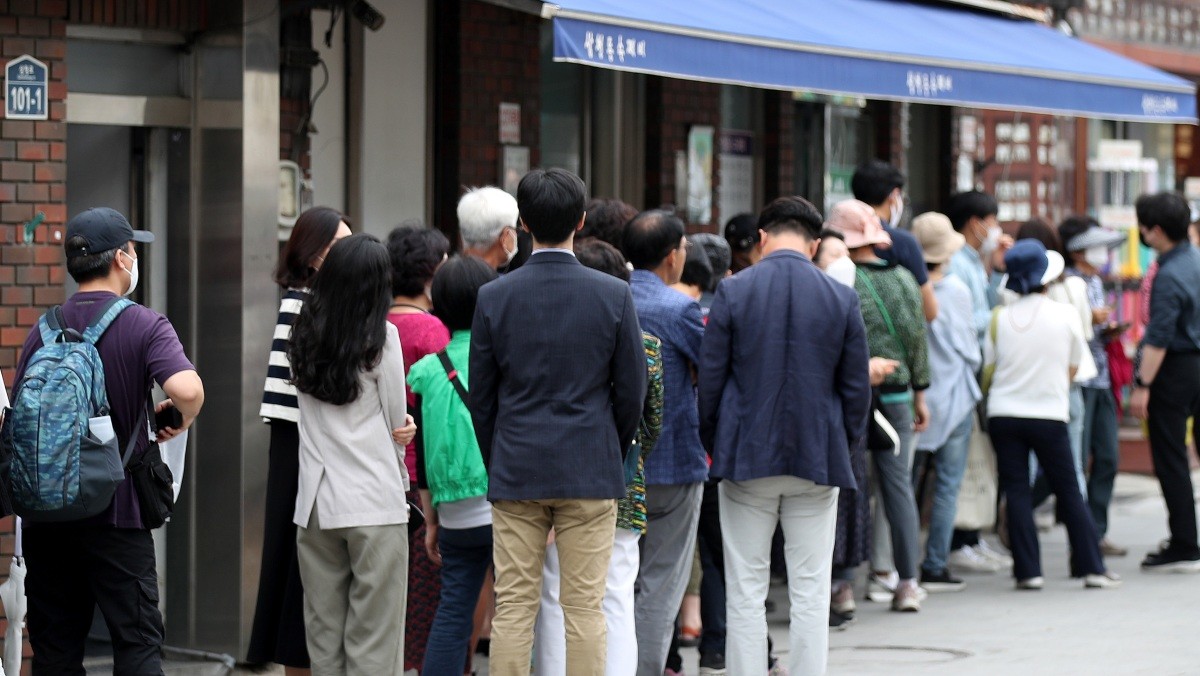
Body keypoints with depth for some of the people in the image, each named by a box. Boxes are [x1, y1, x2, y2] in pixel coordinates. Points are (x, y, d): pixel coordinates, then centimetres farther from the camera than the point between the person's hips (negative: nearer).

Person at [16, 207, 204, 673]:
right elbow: (187, 389, -26)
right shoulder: (145, 326, -8)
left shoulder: (43, 330, 5)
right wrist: (180, 421, -4)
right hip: (115, 513, -4)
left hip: (45, 515, 4)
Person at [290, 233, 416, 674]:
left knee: (323, 638, 9)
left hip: (315, 503, 5)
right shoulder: (381, 338, -6)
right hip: (375, 504, -5)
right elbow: (397, 423, 2)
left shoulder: (304, 338, 8)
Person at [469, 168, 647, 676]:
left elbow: (480, 396, 3)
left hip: (515, 474, 1)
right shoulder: (613, 295, -4)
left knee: (512, 609, 4)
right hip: (591, 472, -1)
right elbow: (632, 390, 0)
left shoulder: (494, 297, -2)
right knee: (585, 610, 1)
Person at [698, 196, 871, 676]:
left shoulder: (733, 292, -4)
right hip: (818, 458, 1)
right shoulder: (841, 299, 0)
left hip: (747, 457, -1)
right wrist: (845, 448, 17)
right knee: (811, 595, 4)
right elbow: (856, 388, 4)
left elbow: (710, 379, -1)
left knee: (745, 595, 4)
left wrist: (715, 446, 12)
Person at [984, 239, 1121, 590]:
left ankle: (1028, 570, -1)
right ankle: (1091, 567, 9)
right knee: (1068, 491, 8)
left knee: (1017, 492, 4)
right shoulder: (1064, 315, -4)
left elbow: (989, 369, 4)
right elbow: (1072, 367, 7)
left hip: (1004, 414, 1)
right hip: (1049, 415, -1)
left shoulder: (1000, 317, -3)